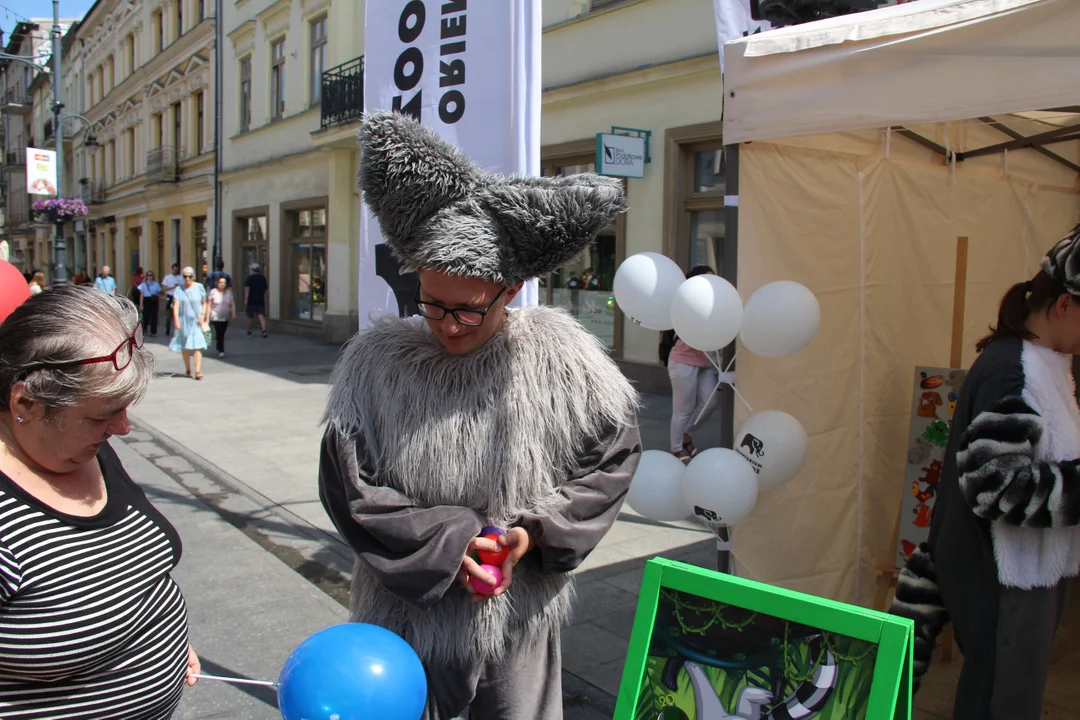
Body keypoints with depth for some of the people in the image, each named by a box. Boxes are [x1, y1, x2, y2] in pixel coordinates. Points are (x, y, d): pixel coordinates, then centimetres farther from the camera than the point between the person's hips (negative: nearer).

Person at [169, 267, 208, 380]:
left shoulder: (199, 287, 2)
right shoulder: (179, 290, 0)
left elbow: (204, 303, 8)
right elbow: (176, 305, -7)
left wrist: (203, 315, -5)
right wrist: (176, 320, -18)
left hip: (197, 321, -1)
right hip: (184, 321, 1)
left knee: (197, 346, -11)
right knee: (185, 347, 8)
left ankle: (198, 371, -16)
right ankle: (187, 369, 23)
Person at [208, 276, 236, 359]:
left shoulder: (229, 292, 7)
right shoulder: (213, 292, -3)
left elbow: (232, 304, 7)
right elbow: (209, 305, -2)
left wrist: (233, 313, -8)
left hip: (226, 317, 4)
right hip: (216, 317, -4)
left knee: (222, 333, 9)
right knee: (219, 333, -12)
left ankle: (219, 348, 27)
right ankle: (221, 351, -10)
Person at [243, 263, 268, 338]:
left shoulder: (249, 278, -7)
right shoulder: (263, 278, 6)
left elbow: (247, 289, -15)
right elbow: (266, 288, 16)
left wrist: (246, 299, -15)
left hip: (251, 301, -2)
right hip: (261, 300, 2)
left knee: (250, 316, 10)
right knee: (261, 315, -4)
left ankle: (249, 332, 21)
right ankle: (264, 330, -22)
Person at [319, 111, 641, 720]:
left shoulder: (561, 358, -10)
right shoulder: (375, 362, -10)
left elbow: (615, 452, -1)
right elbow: (347, 488, -9)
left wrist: (540, 532, -10)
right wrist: (445, 544, -14)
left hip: (520, 612, 0)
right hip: (409, 610, 0)